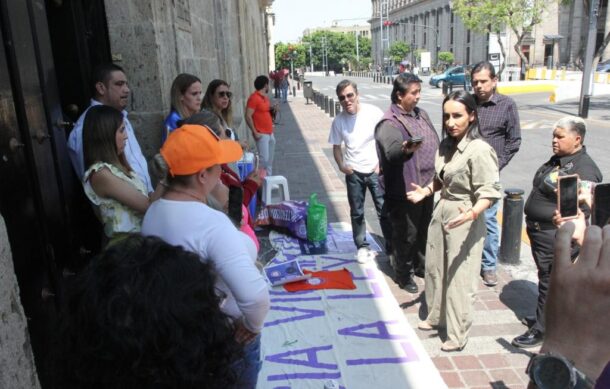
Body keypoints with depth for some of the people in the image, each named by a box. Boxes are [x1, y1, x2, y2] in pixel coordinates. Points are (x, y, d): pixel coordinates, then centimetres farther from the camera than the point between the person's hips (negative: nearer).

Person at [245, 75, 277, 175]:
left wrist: (273, 109, 5)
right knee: (264, 159, -13)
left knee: (270, 159, 14)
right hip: (262, 134, -9)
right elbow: (248, 116, -18)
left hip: (270, 133, 9)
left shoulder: (265, 97, 13)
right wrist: (255, 132, -19)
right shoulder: (254, 98, -14)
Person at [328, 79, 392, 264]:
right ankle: (362, 246, 28)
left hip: (375, 170, -2)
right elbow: (336, 146, 7)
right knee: (357, 212, 12)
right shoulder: (338, 121, -4)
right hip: (353, 173, 3)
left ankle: (391, 247, 19)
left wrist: (382, 163, -10)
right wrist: (341, 166, -7)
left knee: (384, 211, 3)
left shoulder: (373, 112, -12)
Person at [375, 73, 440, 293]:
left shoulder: (421, 114, 10)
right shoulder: (389, 123, -17)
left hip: (427, 184, 8)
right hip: (405, 189, -8)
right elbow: (391, 151, -36)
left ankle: (421, 265, 42)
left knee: (424, 230, 22)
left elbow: (434, 143, 20)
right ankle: (404, 274, 23)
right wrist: (404, 149, -57)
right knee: (406, 235, 4)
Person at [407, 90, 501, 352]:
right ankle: (437, 316, 42)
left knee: (458, 279, 3)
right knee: (435, 268, 20)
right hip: (441, 212, 8)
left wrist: (472, 213, -38)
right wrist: (426, 191, 0)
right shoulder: (446, 145, 5)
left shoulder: (479, 150, -20)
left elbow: (489, 192, -22)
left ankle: (457, 335, 21)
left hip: (464, 219, -8)